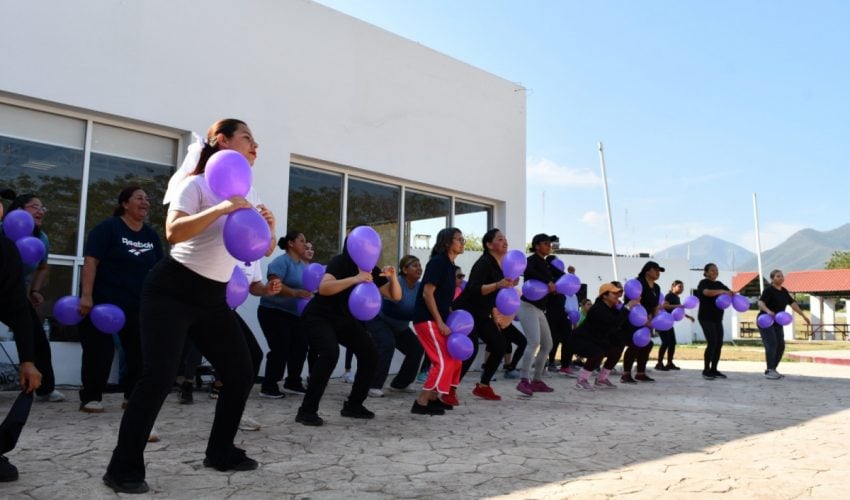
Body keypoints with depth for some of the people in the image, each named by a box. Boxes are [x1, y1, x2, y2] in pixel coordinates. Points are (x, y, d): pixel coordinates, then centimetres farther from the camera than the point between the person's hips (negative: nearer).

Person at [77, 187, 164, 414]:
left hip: (137, 304, 6)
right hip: (102, 301, -5)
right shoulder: (108, 227, -6)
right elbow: (90, 261, -14)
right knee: (100, 351, -2)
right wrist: (86, 296, -22)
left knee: (140, 352, 3)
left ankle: (133, 396, 15)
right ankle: (90, 398, 11)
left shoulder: (151, 235, 10)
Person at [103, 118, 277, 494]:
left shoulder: (248, 194, 11)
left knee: (241, 375, 5)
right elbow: (173, 232, -25)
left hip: (214, 297, 7)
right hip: (173, 290, -7)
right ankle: (124, 468, 1)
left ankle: (220, 452, 21)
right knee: (159, 376, -13)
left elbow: (265, 250, 10)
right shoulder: (197, 183, -9)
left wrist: (270, 227, -10)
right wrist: (220, 209, -33)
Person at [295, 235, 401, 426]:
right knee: (330, 353, -30)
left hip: (344, 319, 7)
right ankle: (307, 411, -23)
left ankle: (353, 405, 13)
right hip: (318, 316, -7)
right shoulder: (339, 263, -22)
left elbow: (395, 296, -5)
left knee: (370, 354, -2)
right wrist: (355, 279, -47)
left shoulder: (372, 271, -5)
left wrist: (393, 277, -24)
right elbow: (323, 288, -40)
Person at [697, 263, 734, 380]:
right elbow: (707, 292, -28)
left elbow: (729, 292, 7)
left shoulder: (719, 284, 16)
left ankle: (713, 370, 11)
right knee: (712, 343, -15)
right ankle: (706, 370, -8)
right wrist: (722, 291, -35)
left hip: (717, 318, 8)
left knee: (719, 343, 4)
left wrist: (733, 294, -15)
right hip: (706, 318, -8)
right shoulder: (703, 283, -7)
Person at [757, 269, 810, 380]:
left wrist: (804, 316, 14)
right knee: (771, 345, -16)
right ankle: (769, 371, -13)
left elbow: (793, 303, 15)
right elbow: (760, 303, -28)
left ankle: (772, 370, 14)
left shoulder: (784, 291, 9)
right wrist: (768, 311, -47)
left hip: (777, 323, 8)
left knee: (781, 346, 4)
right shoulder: (769, 290, -14)